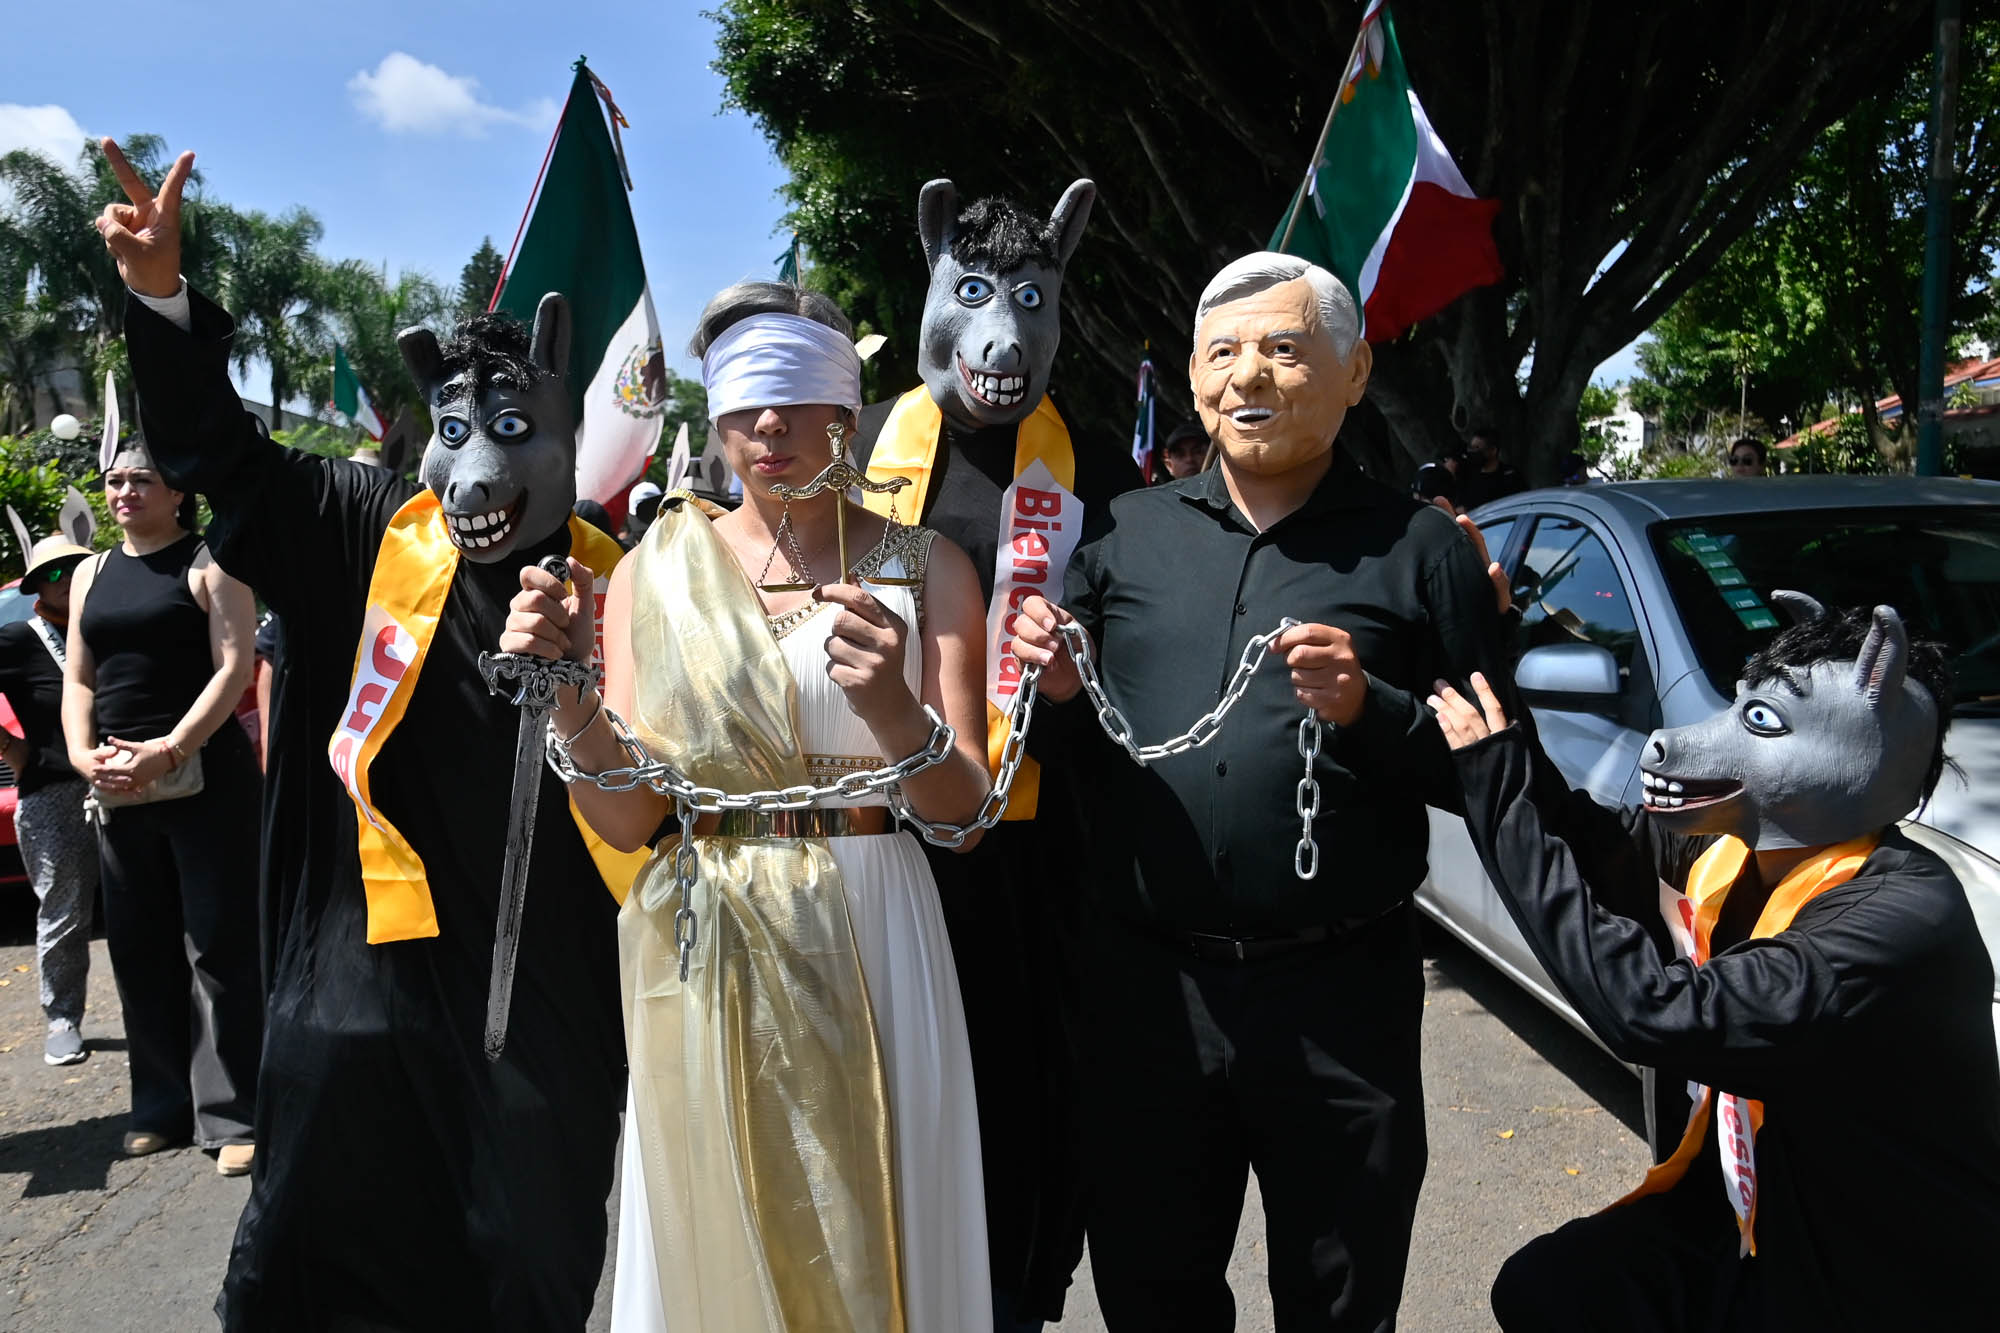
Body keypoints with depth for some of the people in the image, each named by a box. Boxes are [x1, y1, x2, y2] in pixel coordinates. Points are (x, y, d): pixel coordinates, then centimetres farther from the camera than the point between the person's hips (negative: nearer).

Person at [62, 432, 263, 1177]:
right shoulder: (91, 575, 17)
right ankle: (163, 1104, 21)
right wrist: (82, 754, -3)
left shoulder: (210, 563, 0)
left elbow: (234, 667, -10)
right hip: (118, 788, 6)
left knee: (218, 948, -5)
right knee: (140, 952, 10)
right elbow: (78, 680, 15)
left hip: (205, 776, -6)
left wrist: (169, 751, -19)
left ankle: (234, 1115, -1)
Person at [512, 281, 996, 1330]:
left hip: (869, 947, -1)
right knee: (713, 1247, 14)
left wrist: (894, 711, -26)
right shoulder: (657, 572, 2)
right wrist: (568, 696, -17)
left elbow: (963, 804, -7)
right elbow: (626, 819, 0)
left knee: (875, 1240, 11)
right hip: (705, 958, 1)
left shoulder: (924, 568, -1)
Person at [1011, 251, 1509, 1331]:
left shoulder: (1417, 550, -2)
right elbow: (1080, 746, 13)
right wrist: (1059, 692, -9)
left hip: (1339, 1000, -2)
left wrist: (1371, 712, -18)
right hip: (1144, 987, 3)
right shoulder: (1124, 534, 7)